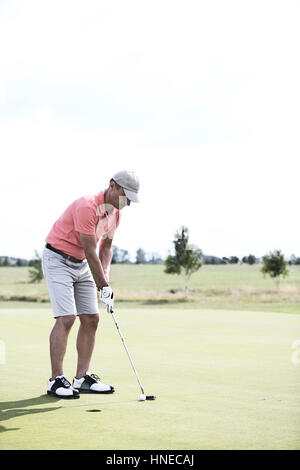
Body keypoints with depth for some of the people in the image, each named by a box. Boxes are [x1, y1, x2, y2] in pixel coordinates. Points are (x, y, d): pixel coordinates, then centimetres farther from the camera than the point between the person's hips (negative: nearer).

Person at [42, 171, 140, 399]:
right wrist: (104, 286, -20)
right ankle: (56, 380, -13)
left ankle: (82, 378, 6)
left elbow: (106, 247, 11)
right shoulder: (87, 207, -26)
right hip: (58, 260, -9)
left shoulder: (115, 213, 2)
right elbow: (90, 251, -24)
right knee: (66, 318, -17)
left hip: (82, 264, 9)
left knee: (91, 319, 2)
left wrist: (105, 276, -4)